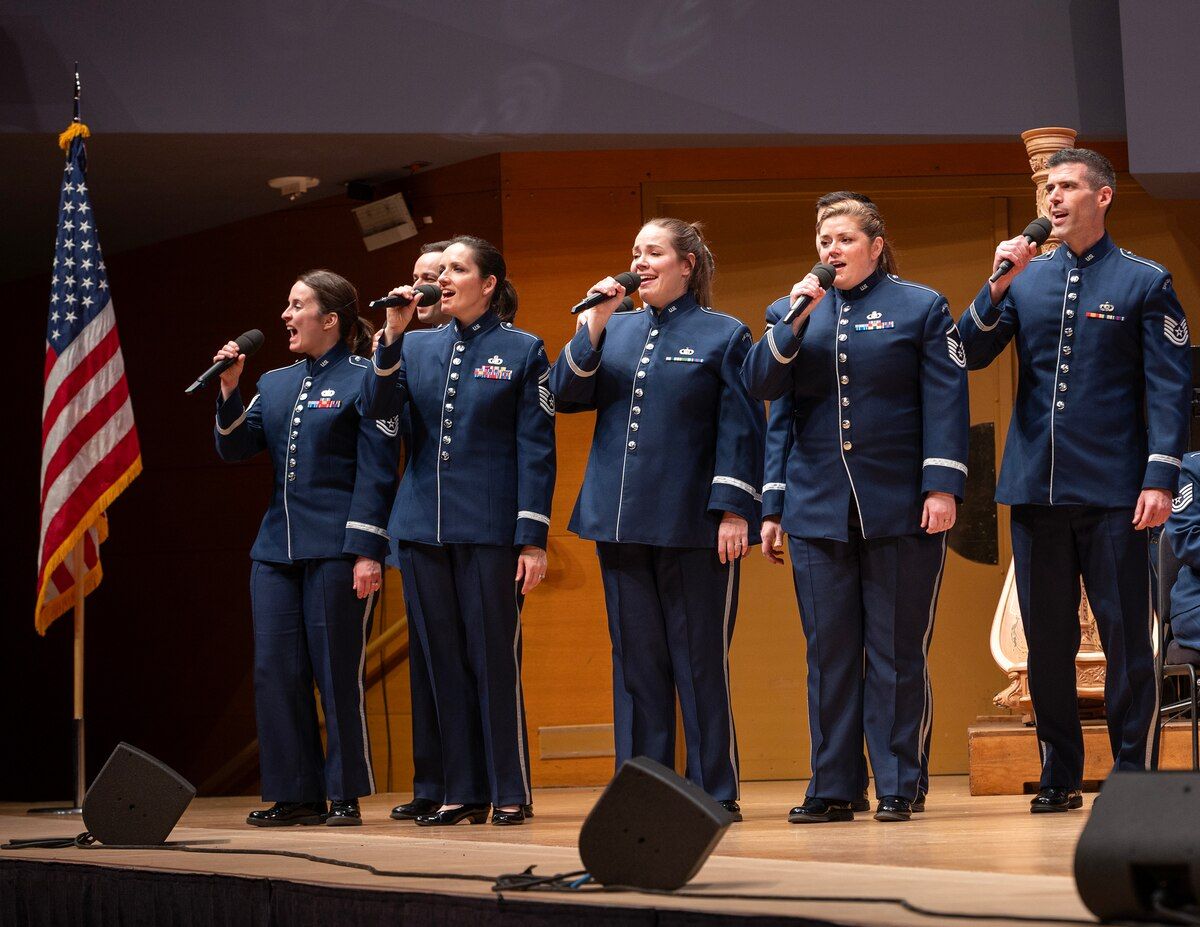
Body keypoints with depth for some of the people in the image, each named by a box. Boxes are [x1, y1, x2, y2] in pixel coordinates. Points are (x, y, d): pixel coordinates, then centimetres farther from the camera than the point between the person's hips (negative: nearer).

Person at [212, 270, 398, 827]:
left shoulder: (363, 380, -3)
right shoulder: (275, 384, 17)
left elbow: (375, 473, -8)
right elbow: (235, 447, 13)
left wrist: (367, 552, -15)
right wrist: (229, 389, -1)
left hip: (336, 549, -7)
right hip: (277, 548, 7)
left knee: (337, 672, -2)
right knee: (275, 671, 3)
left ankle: (345, 796, 6)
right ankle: (296, 795, 10)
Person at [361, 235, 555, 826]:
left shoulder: (522, 351, 1)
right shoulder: (417, 347, 12)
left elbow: (536, 450, -3)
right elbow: (376, 406, -2)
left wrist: (533, 539, -10)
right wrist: (393, 334, -11)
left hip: (490, 529, -4)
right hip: (423, 527, 5)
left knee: (494, 659, -2)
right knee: (445, 663, 7)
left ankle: (510, 793, 5)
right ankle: (463, 793, 13)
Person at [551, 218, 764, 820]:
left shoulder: (723, 335, 1)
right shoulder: (617, 332, 14)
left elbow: (740, 429, -4)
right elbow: (565, 394, 5)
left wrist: (733, 510, -12)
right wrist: (593, 325, -5)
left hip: (693, 523, -5)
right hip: (621, 521, 5)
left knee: (700, 659, -1)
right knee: (636, 660, 6)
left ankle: (714, 792, 5)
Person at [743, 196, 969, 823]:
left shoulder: (921, 307, 5)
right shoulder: (790, 311, 14)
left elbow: (945, 400, -1)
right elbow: (758, 386, 2)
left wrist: (942, 486, -11)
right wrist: (794, 322, -9)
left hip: (900, 510, -3)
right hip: (817, 510, 3)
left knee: (897, 652, 1)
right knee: (829, 653, 4)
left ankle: (898, 787, 7)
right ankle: (833, 788, 9)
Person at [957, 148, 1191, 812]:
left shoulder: (1144, 282, 2)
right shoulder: (1026, 278, 12)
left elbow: (1169, 387, -2)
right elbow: (971, 355, 6)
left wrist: (1160, 477, -12)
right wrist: (997, 287, -9)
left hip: (1112, 491, -4)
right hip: (1035, 485, 4)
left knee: (1126, 634, -3)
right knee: (1046, 639, 7)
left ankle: (1133, 776, 4)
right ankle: (1059, 777, 14)